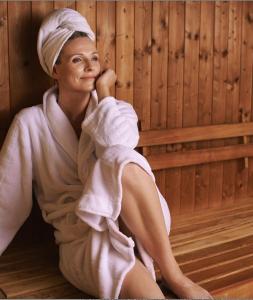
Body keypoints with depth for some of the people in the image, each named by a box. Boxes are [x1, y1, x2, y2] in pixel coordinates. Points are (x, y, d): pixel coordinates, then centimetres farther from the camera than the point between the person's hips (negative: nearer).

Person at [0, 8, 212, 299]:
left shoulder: (116, 110, 7)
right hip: (82, 239, -3)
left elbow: (118, 148, -17)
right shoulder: (30, 123, 0)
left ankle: (174, 276, -21)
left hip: (134, 224, 4)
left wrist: (104, 92, -7)